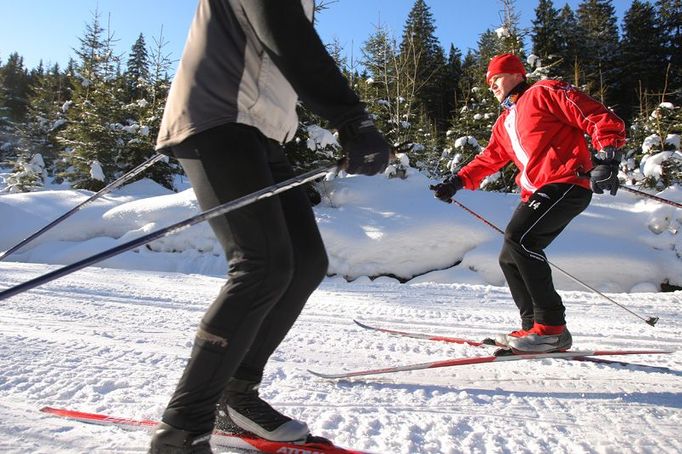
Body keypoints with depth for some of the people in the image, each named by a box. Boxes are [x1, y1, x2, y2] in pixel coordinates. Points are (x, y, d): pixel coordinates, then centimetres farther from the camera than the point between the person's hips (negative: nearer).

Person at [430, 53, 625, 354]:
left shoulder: (544, 93, 2)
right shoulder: (504, 123, 26)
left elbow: (601, 119, -5)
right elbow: (489, 159, 31)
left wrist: (606, 159, -18)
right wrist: (457, 182, 19)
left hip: (566, 183, -9)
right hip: (536, 193, 9)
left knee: (518, 238, -25)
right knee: (510, 258, 4)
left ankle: (551, 327, -20)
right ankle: (535, 328, 8)